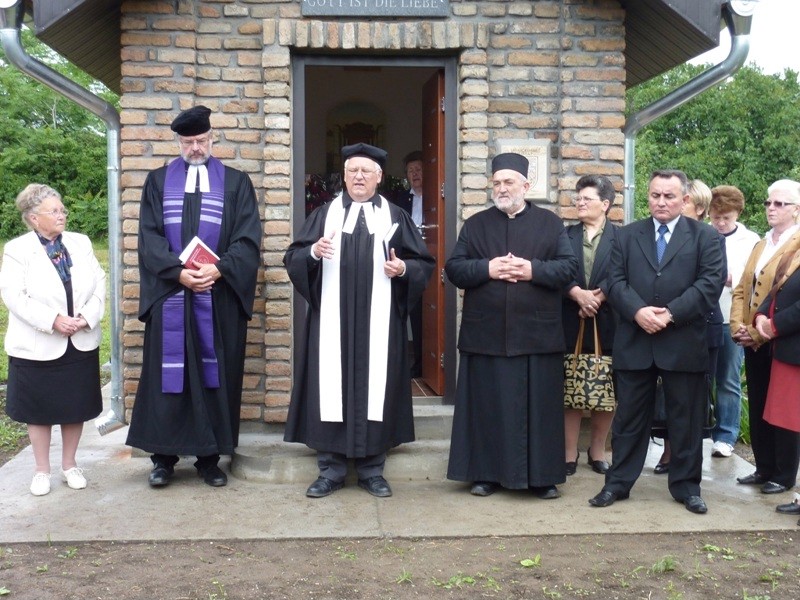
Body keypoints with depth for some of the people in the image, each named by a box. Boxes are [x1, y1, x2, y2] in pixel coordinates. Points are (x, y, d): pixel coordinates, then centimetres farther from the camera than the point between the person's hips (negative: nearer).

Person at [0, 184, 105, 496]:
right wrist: (53, 320, -23)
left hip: (81, 343, 4)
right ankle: (42, 470, 23)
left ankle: (69, 464, 28)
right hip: (38, 346, -3)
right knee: (40, 410, 8)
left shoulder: (81, 243, 5)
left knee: (75, 407, 12)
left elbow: (99, 284, 1)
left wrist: (87, 317, -15)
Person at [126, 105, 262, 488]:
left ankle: (210, 457, 12)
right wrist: (179, 272, -14)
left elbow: (247, 239, -1)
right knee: (169, 374, 3)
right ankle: (164, 456, 12)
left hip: (220, 296, 0)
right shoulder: (158, 181, 11)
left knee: (215, 375, 3)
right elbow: (149, 236, 1)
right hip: (169, 294, 1)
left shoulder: (236, 183, 8)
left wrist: (217, 269, -16)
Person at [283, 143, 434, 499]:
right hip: (332, 320, 0)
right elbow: (293, 259, 2)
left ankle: (372, 469, 14)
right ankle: (331, 469, 11)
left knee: (375, 386, 3)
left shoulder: (396, 217, 9)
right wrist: (313, 252, -18)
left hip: (378, 322, 0)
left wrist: (404, 268, -15)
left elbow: (424, 263, 6)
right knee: (331, 386, 1)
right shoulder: (325, 214, 9)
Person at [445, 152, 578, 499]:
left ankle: (542, 476, 15)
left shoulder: (550, 223, 8)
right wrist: (487, 269, -14)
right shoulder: (475, 224, 10)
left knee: (538, 406, 4)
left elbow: (569, 266, -1)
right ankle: (486, 473, 15)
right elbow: (454, 268, 2)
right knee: (487, 406, 5)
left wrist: (533, 270, -15)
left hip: (537, 335, 0)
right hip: (486, 334, 1)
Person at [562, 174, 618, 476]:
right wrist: (578, 294, -15)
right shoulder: (565, 235, 11)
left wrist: (598, 298, -17)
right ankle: (570, 454, 11)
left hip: (606, 325, -1)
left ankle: (597, 451, 20)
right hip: (571, 324, 2)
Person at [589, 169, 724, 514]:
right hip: (634, 343, 2)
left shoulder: (705, 237, 5)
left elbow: (711, 283, -7)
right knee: (629, 418, 9)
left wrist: (670, 314, -17)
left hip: (684, 343, -1)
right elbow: (616, 282, 2)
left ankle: (686, 486, 20)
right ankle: (618, 483, 18)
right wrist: (638, 311, -16)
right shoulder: (627, 236, 11)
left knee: (686, 419, 8)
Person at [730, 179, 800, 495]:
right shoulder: (761, 245, 17)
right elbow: (741, 290, 13)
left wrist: (759, 333, -17)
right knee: (758, 409, 13)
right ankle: (764, 468, 25)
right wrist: (738, 326, -2)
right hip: (753, 343, 7)